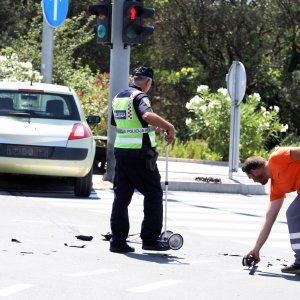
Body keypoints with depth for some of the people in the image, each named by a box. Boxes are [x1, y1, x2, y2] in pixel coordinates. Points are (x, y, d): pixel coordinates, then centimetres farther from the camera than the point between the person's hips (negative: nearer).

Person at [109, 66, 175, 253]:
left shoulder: (118, 97, 14)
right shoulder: (140, 97, -11)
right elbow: (148, 115, -32)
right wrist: (170, 127, -22)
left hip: (120, 151, 7)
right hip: (140, 153, -7)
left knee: (121, 196, 8)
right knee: (154, 195, 4)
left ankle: (118, 241, 4)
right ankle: (150, 239, 1)